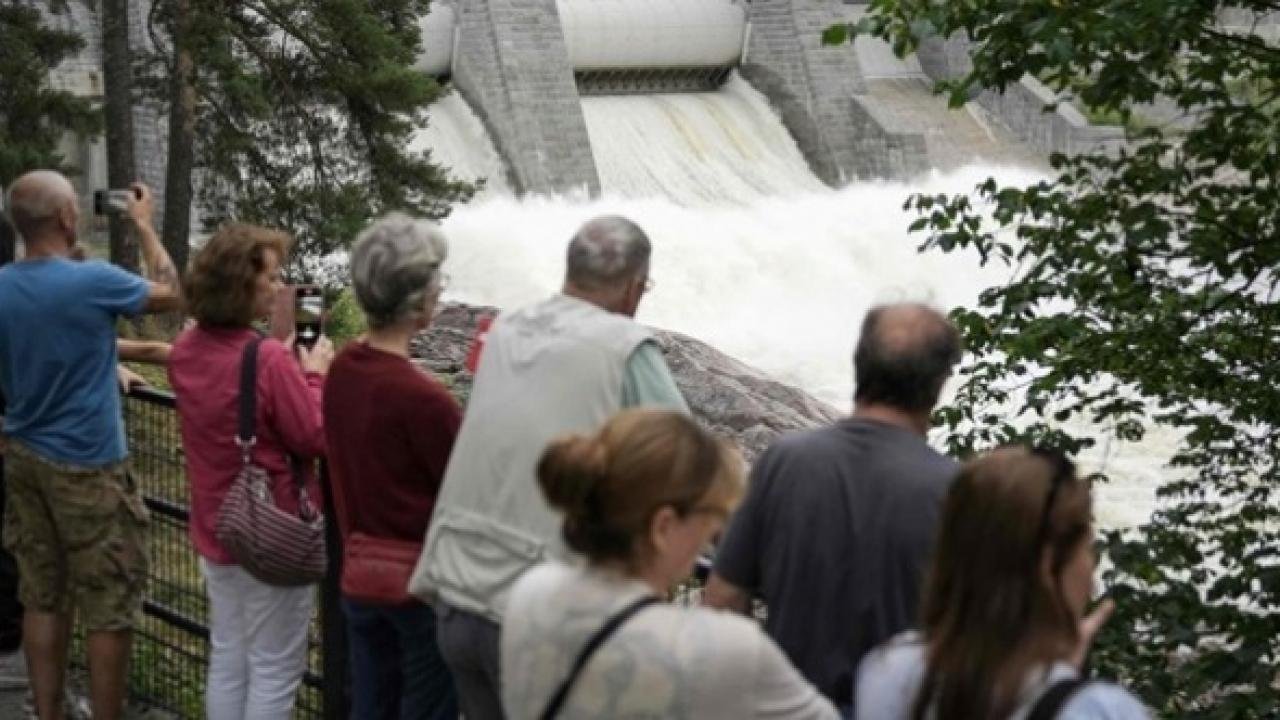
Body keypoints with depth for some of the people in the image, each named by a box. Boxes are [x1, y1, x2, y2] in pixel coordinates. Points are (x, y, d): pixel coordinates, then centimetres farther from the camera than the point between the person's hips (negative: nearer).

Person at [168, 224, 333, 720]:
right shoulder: (268, 360, -25)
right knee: (275, 669, 4)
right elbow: (315, 437, -18)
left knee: (227, 660, 18)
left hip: (213, 532, 8)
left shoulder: (185, 351, 0)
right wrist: (314, 375, -6)